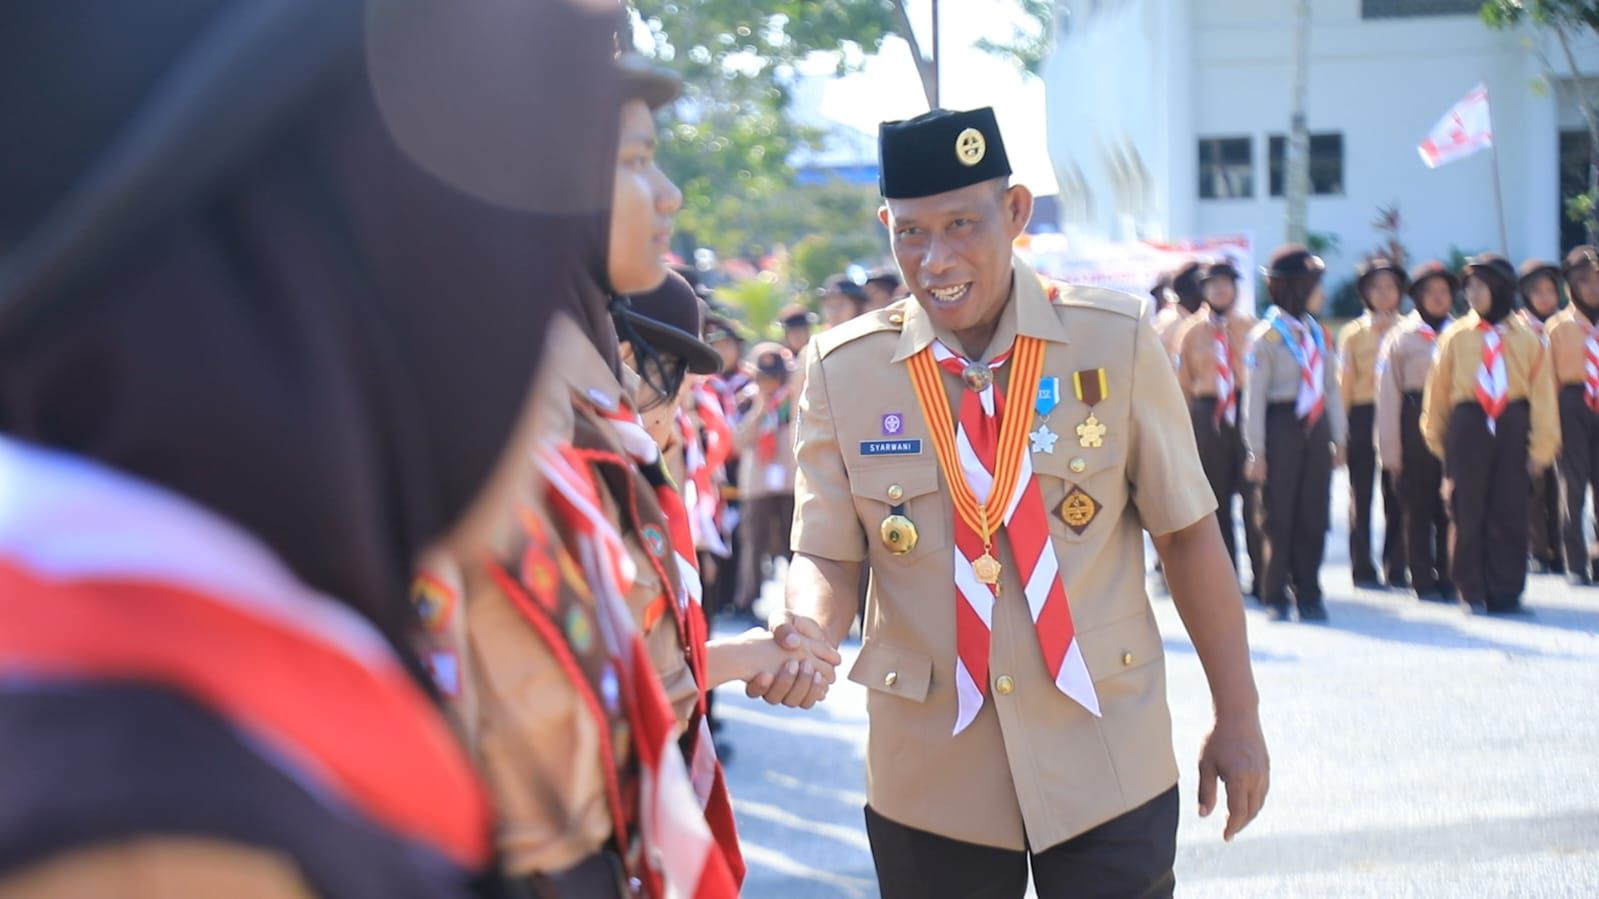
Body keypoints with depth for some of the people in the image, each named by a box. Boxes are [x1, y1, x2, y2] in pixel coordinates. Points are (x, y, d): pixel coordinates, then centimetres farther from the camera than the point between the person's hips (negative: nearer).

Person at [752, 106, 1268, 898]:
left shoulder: (1115, 343, -5)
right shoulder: (840, 369, -3)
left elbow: (1187, 532, 2)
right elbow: (826, 553, -2)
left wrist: (1237, 720, 4)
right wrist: (809, 634, -26)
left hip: (1106, 767, -1)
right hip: (931, 780, 1)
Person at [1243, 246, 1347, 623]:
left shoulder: (1317, 333, 13)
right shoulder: (1267, 336, -6)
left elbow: (1331, 388, 15)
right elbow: (1254, 396, -8)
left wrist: (1338, 438, 10)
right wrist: (1256, 451, -12)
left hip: (1316, 428, 5)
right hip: (1282, 426, -5)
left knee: (1313, 515, 6)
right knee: (1279, 516, 0)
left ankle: (1309, 595, 14)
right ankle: (1275, 597, 8)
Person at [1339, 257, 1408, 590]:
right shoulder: (1352, 334, 7)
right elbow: (1344, 383, 5)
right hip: (1363, 417, 0)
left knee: (1397, 495, 1)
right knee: (1362, 495, 3)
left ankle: (1396, 569, 8)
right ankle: (1363, 569, 9)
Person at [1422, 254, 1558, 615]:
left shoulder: (1527, 339, 4)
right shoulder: (1456, 337, 5)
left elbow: (1543, 395, 4)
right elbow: (1438, 390, 10)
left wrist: (1541, 446, 0)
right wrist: (1436, 438, 9)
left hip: (1512, 430, 0)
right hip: (1468, 427, 0)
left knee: (1509, 515, 2)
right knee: (1468, 514, 1)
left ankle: (1506, 592, 9)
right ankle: (1472, 594, 10)